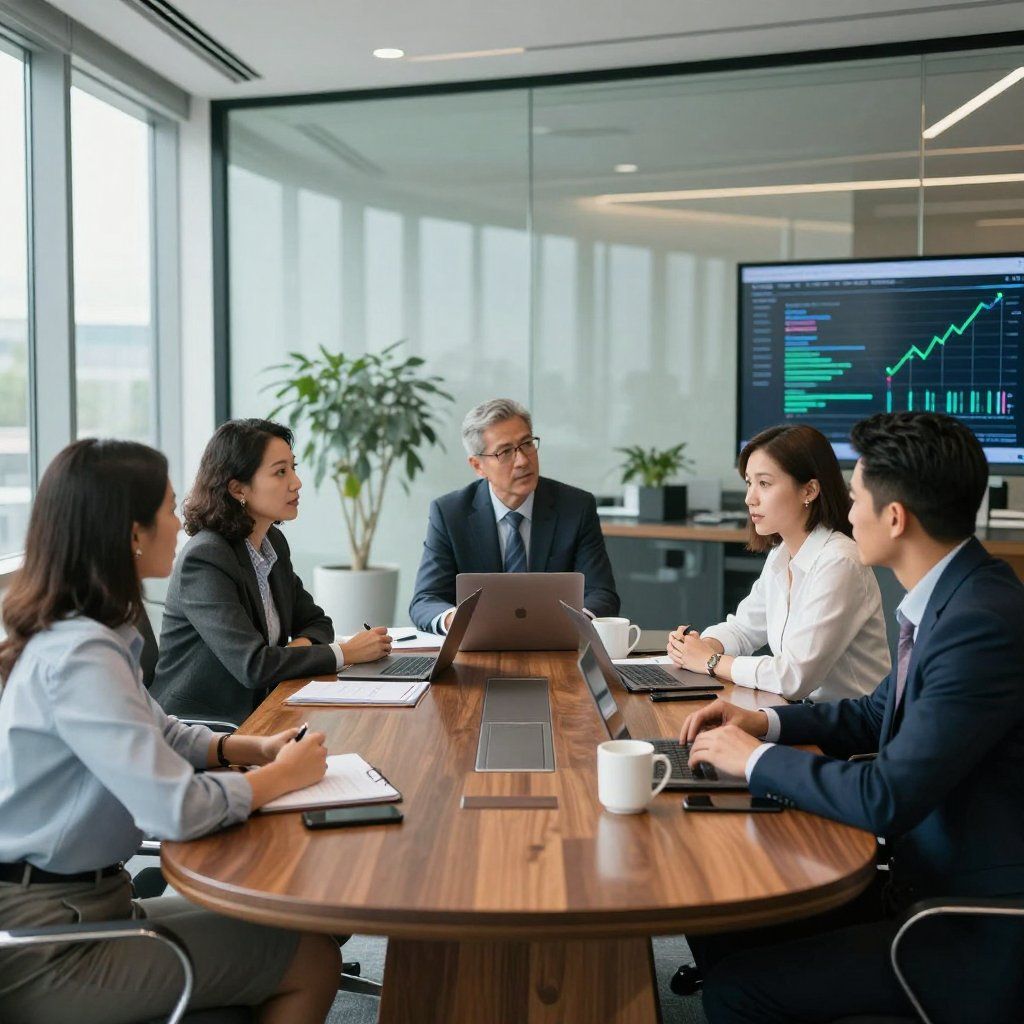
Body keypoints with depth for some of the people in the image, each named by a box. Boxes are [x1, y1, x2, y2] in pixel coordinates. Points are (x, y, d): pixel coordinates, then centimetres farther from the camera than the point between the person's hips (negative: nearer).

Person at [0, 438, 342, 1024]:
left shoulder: (82, 633, 5)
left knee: (300, 930, 12)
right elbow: (178, 810, -31)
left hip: (81, 898, 9)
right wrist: (282, 777, -13)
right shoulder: (79, 656, -25)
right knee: (312, 962, -5)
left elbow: (154, 732, 19)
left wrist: (252, 749, 3)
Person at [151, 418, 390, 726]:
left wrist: (300, 646, -8)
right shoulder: (204, 560, -19)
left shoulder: (273, 542, 7)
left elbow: (315, 622, 16)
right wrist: (344, 653, -17)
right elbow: (252, 665, -26)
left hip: (255, 716, 8)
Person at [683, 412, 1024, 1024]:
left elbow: (887, 799, -27)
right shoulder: (951, 595, 3)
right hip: (929, 881, 9)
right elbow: (878, 715, 18)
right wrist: (765, 722, 4)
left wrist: (757, 758, -13)